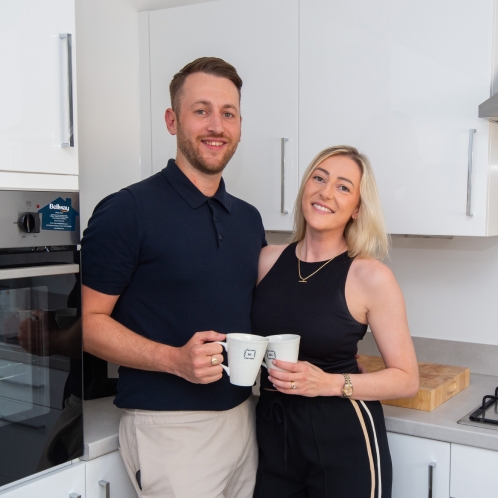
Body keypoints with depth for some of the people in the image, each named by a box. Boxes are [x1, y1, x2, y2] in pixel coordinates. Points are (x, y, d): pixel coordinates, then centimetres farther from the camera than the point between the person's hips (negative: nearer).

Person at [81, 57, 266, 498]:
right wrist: (175, 359, -24)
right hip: (170, 425, -6)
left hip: (241, 417, 6)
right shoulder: (127, 210, -11)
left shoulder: (248, 218, 8)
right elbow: (90, 321, -12)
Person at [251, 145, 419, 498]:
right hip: (272, 432, 4)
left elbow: (407, 379, -9)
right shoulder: (268, 260, -1)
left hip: (344, 439, -4)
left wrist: (329, 383, -21)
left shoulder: (370, 276, -13)